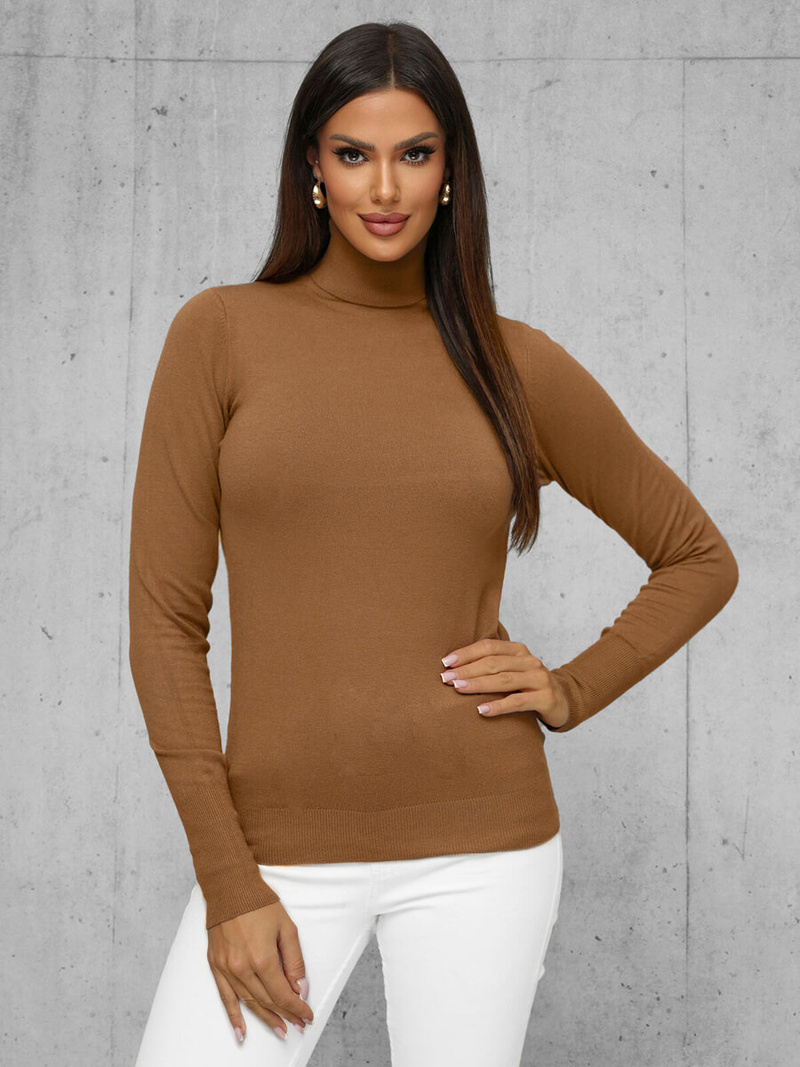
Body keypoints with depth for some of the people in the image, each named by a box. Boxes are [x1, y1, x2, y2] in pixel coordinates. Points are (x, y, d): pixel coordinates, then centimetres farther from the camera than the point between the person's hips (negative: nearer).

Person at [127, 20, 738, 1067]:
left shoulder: (516, 364, 3)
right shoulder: (222, 333, 0)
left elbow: (700, 558, 14)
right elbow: (165, 618, -2)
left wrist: (571, 691, -1)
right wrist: (228, 884, -6)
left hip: (479, 843, 1)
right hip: (283, 850, 0)